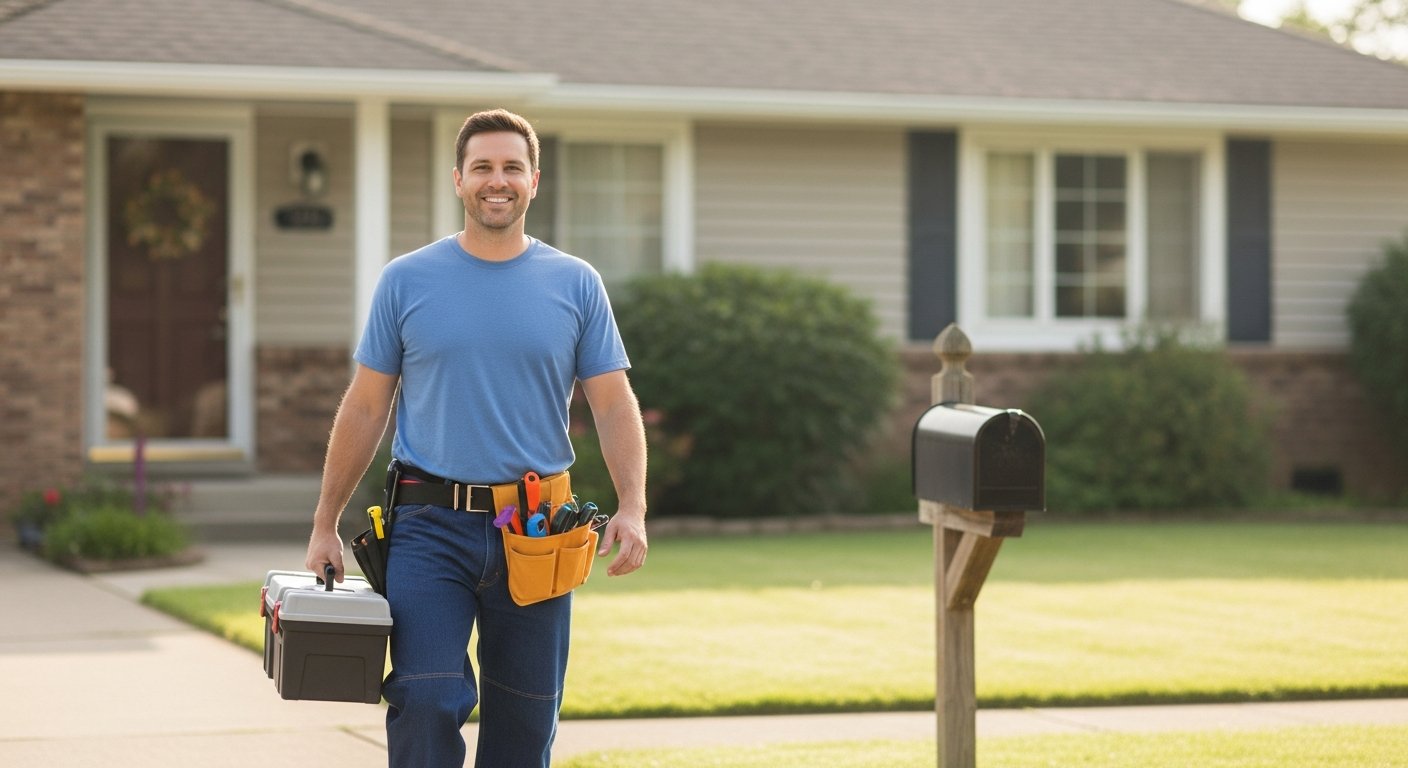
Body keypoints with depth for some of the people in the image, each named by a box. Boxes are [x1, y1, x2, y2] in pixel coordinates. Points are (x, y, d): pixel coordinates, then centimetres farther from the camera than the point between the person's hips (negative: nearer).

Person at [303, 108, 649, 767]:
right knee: (426, 701, -15)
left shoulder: (575, 285, 6)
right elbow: (365, 406, 7)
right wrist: (325, 524, 5)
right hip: (430, 528, -1)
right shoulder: (407, 281, 4)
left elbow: (613, 403, 4)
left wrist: (632, 509, -11)